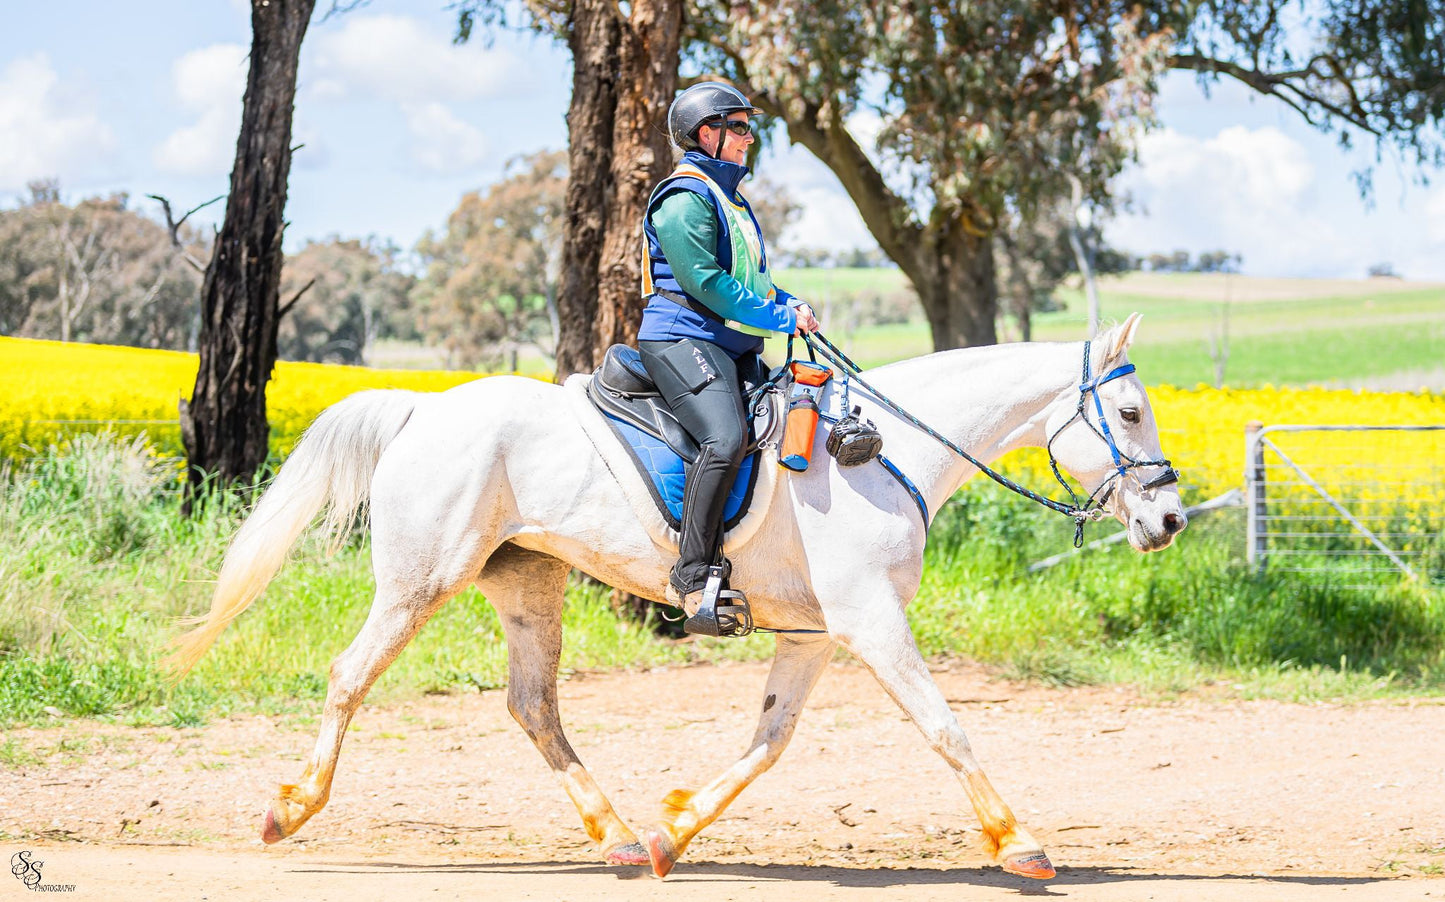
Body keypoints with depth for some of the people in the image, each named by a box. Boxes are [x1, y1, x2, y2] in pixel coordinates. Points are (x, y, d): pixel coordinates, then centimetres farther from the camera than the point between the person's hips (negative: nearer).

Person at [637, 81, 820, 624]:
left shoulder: (729, 198, 24)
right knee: (726, 438, -31)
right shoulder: (685, 198, -8)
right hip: (682, 338, -11)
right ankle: (691, 577, -30)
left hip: (733, 348, 11)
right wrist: (781, 318, -15)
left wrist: (791, 305, 8)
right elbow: (705, 282, -17)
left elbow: (751, 279, 29)